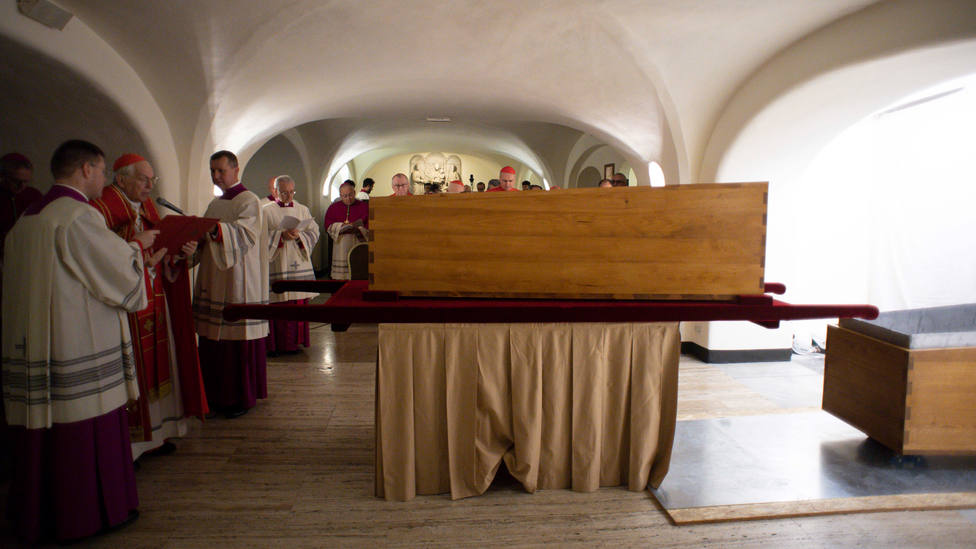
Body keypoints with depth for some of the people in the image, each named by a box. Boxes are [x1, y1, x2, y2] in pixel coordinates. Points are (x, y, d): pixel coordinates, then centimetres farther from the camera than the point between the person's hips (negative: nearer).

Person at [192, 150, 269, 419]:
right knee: (214, 341, 8)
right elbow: (207, 239, 19)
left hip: (239, 283, -7)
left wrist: (215, 230, -34)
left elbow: (245, 234, -19)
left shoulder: (249, 201, -3)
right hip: (214, 282, 7)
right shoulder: (215, 204, 20)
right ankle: (219, 395, 18)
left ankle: (243, 397, 7)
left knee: (239, 340, -4)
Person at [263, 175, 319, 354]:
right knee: (277, 304, -5)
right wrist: (281, 235, -16)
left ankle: (294, 341, 12)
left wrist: (298, 236, -12)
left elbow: (314, 232, 6)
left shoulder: (303, 210, 12)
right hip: (277, 265, -3)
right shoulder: (267, 212, 4)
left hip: (299, 264, 3)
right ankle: (274, 344, 3)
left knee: (298, 302, 3)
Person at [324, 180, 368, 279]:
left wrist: (358, 229, -17)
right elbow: (328, 226, 4)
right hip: (341, 246, 2)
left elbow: (369, 226, 1)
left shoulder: (364, 206, 7)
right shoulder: (333, 208, 13)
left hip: (359, 243, -1)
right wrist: (343, 226, -12)